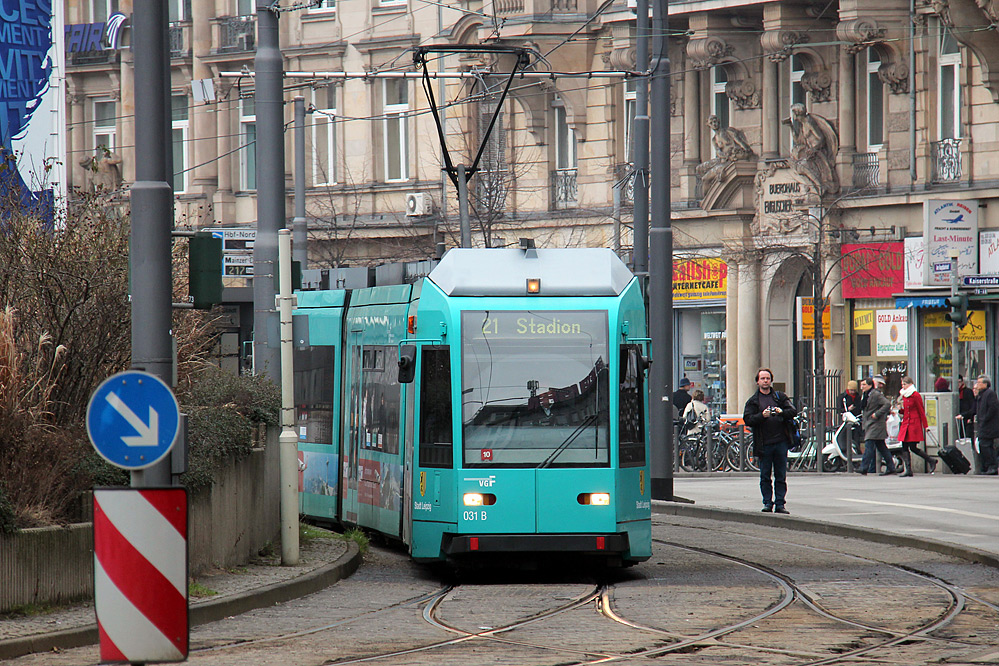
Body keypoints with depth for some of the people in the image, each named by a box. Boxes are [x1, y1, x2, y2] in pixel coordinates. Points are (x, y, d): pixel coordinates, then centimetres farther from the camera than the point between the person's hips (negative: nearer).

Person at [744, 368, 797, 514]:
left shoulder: (780, 397, 12)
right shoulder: (753, 401, 9)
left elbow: (792, 412, 4)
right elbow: (748, 419, -3)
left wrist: (782, 412, -16)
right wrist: (762, 416, -18)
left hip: (781, 441, 1)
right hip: (764, 444, -1)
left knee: (781, 476, 2)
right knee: (765, 476, 1)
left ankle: (780, 504, 5)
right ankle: (767, 502, 7)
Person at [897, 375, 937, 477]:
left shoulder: (916, 395, -9)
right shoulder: (904, 395, 14)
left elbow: (921, 411, -7)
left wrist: (925, 426, -7)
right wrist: (900, 408, -2)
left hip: (914, 424, -8)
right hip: (905, 424, 8)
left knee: (913, 447, -9)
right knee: (904, 447, -1)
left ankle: (931, 462, 7)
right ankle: (908, 470, 0)